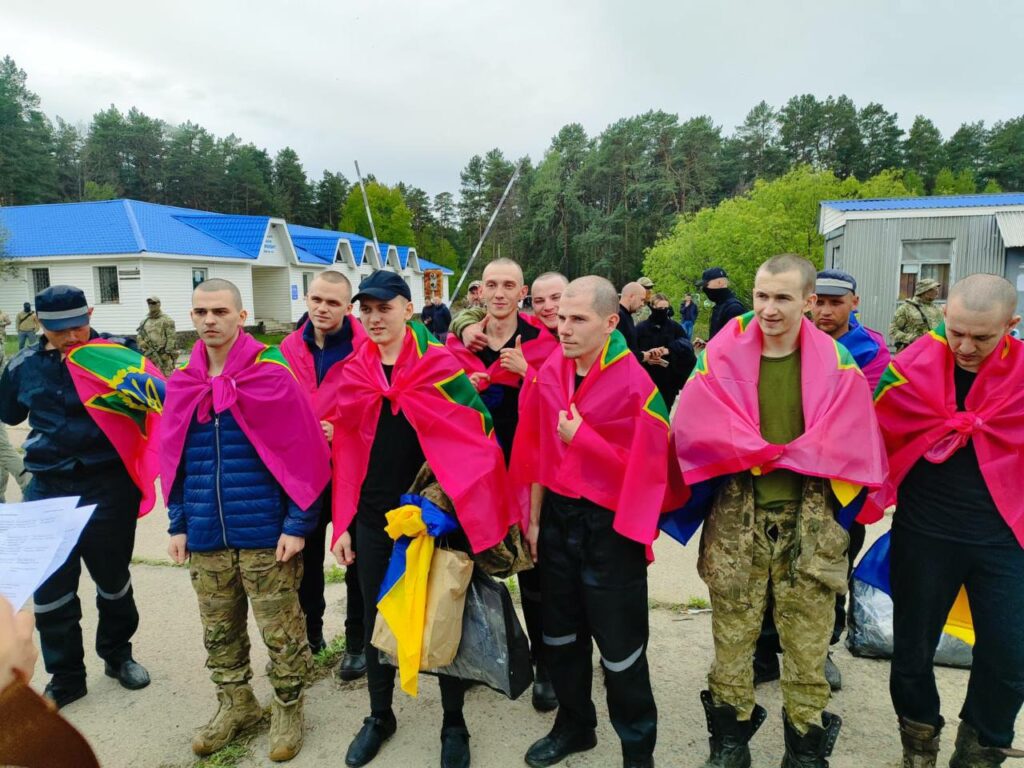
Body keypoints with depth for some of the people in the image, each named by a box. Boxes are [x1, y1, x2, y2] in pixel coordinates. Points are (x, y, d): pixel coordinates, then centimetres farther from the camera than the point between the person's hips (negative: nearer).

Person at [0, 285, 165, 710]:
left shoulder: (115, 354, -8)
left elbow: (160, 397, -18)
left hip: (109, 485, -3)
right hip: (48, 488, 3)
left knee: (113, 577, 14)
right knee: (50, 588, 8)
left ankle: (117, 654, 37)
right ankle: (65, 675, 28)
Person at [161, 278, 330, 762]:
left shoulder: (272, 375, -12)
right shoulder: (182, 382, 5)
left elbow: (304, 453, -12)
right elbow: (173, 458, 12)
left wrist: (298, 524, -14)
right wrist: (178, 523, 9)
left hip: (265, 534, -5)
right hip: (206, 538, 5)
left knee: (281, 632, 8)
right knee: (219, 631, 19)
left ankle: (287, 710, 30)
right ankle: (236, 705, 40)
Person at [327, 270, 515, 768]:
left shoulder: (439, 364, -9)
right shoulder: (354, 372, 3)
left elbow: (477, 432, -9)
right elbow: (346, 452, 6)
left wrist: (456, 491, -11)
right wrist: (342, 525, 4)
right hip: (373, 515, 4)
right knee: (376, 617, 16)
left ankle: (454, 725, 31)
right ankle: (379, 718, 39)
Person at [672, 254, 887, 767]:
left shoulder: (835, 362, 1)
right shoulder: (722, 355, -2)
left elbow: (848, 445, -6)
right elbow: (695, 431, -10)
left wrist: (769, 453, -9)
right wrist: (770, 453, -12)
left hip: (811, 519, 1)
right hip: (737, 517, 0)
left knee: (808, 642, 10)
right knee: (731, 634, 10)